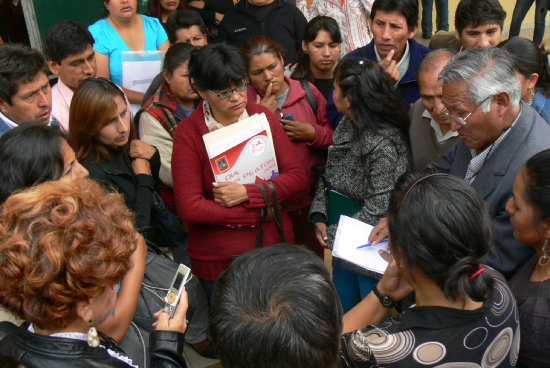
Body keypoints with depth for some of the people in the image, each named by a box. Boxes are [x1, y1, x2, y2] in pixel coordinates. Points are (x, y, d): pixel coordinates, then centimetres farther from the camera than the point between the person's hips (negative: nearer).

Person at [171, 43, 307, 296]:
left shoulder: (262, 116, 1)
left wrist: (247, 193, -19)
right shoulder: (188, 133, -10)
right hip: (218, 261, -3)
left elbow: (297, 176, -4)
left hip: (275, 247, 3)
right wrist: (258, 214, -14)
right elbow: (190, 208, -17)